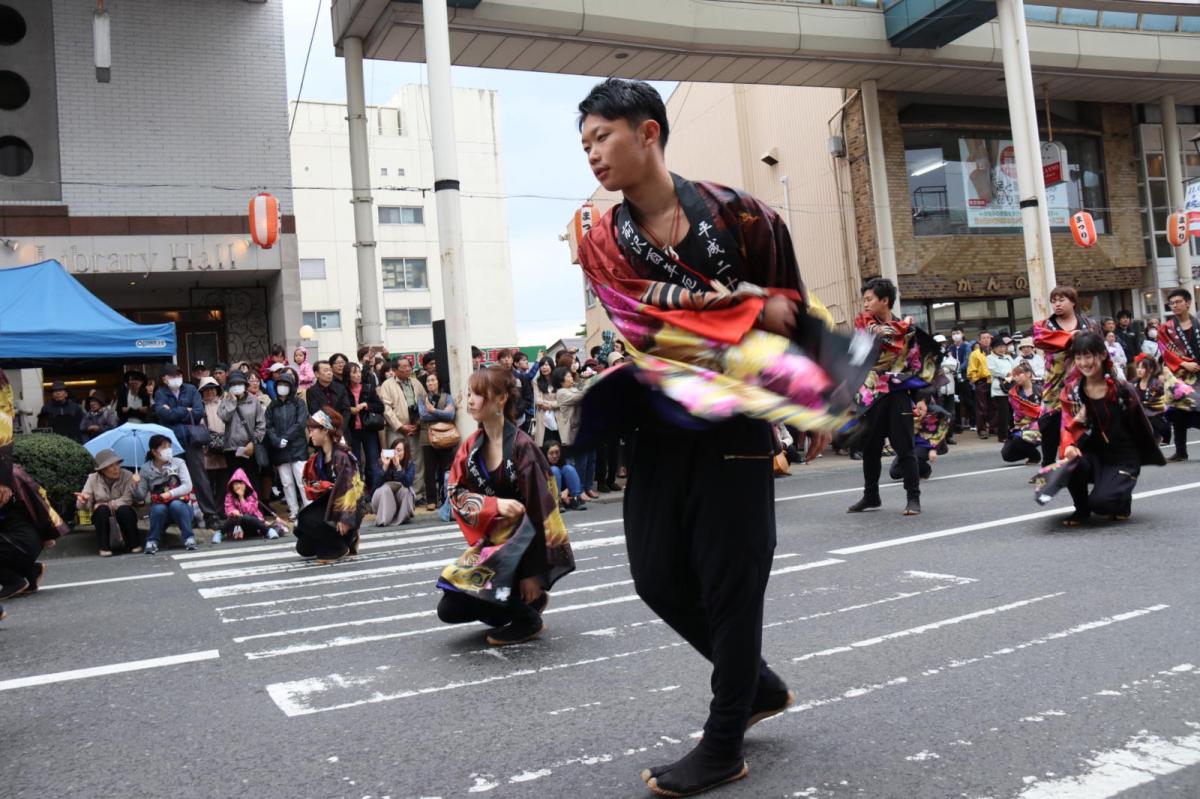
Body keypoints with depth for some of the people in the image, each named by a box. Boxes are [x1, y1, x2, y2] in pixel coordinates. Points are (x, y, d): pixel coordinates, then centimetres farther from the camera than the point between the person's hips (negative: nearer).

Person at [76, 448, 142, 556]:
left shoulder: (127, 476, -14)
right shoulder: (93, 479, -9)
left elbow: (127, 500, -19)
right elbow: (82, 506, -13)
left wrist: (108, 505, -24)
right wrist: (83, 501, -36)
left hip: (123, 514, -1)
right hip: (102, 516, 1)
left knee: (124, 509, -34)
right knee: (102, 509, -32)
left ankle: (134, 544, -17)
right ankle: (104, 547, -21)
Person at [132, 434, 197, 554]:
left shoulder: (178, 463, -4)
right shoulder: (146, 469, 0)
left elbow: (188, 486, -13)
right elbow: (141, 497, -1)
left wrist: (171, 493, -27)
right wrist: (136, 485, -20)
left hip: (181, 505, -1)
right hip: (160, 509, 1)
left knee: (175, 504, -34)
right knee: (159, 508, -33)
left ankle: (189, 538, -23)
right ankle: (152, 541, -15)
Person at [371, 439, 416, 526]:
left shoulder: (409, 463, -10)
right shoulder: (382, 461, -10)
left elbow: (408, 483, -27)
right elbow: (378, 483, -21)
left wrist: (398, 467, -37)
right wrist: (385, 466, -32)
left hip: (403, 501, 0)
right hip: (383, 500, 0)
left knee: (404, 489, -29)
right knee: (385, 489, -29)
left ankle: (402, 517, -17)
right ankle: (383, 520, -29)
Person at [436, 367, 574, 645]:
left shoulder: (522, 447, -20)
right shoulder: (471, 446, 1)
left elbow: (536, 510, -20)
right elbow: (455, 493, -3)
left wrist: (533, 572, -22)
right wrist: (495, 504, -23)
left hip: (525, 546, -6)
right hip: (490, 542, 7)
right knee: (449, 609, 0)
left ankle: (528, 619, 0)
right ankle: (529, 599, 16)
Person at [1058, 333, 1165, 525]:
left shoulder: (1121, 389, -11)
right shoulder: (1070, 391, -2)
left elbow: (1140, 427, 0)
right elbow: (1068, 427, -7)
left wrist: (1152, 457, 8)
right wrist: (1069, 447, -28)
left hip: (1123, 459, -3)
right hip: (1092, 455, 3)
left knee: (1101, 502, -27)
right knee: (1070, 464, -33)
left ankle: (1123, 500, 13)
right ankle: (1082, 509, -2)